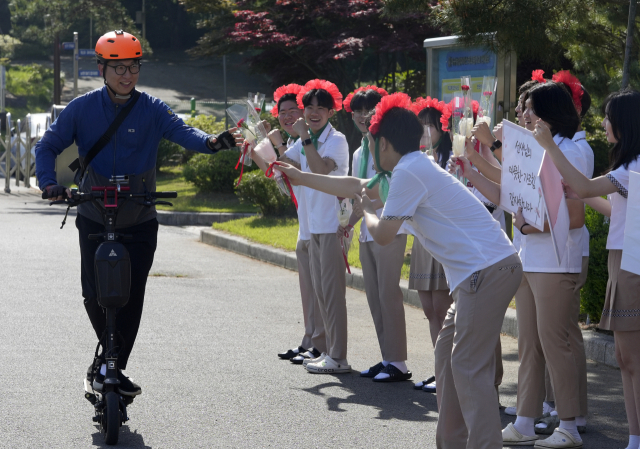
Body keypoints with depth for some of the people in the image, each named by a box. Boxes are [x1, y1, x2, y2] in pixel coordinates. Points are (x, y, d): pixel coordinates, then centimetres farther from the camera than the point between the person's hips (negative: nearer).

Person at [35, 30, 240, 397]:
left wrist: (210, 141, -44)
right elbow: (48, 146, -1)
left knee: (131, 298, -4)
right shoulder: (82, 108, -3)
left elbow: (180, 131, -22)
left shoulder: (152, 110, -5)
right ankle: (109, 351, 25)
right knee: (95, 295, -2)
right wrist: (49, 181, -20)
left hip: (139, 222, 0)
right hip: (95, 219, 0)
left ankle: (112, 366, 7)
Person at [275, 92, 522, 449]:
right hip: (482, 270, 10)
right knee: (448, 353, 16)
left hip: (486, 270, -10)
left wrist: (367, 209, 13)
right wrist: (299, 177, 43)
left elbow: (383, 234, -10)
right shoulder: (416, 167, 22)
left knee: (469, 366, -11)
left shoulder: (407, 172, -11)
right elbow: (356, 186, 34)